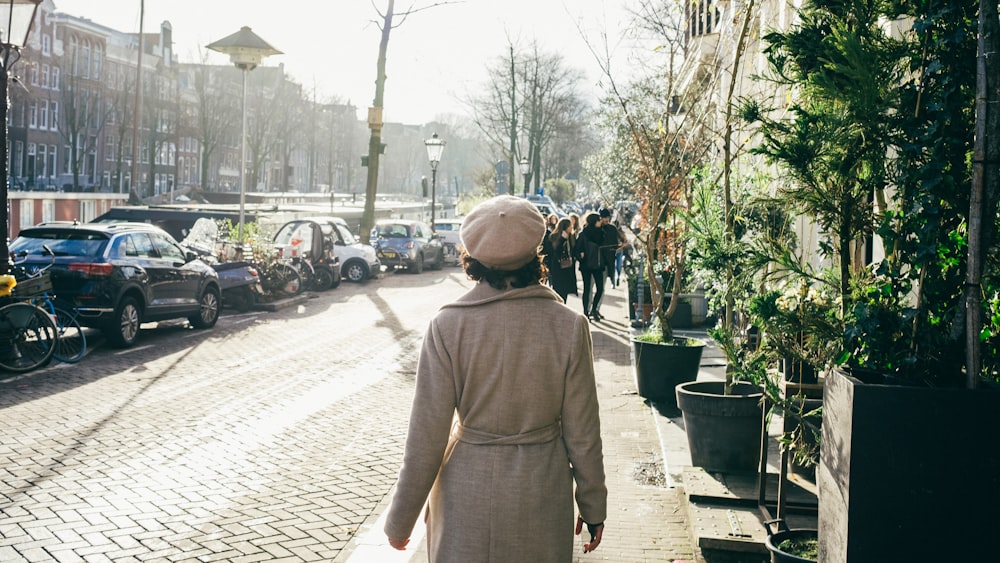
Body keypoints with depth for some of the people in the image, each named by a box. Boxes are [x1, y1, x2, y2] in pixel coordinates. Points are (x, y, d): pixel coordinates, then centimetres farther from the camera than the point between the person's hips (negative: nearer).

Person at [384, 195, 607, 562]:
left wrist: (400, 520, 2)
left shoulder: (448, 327, -14)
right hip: (541, 491, 1)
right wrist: (593, 506, 11)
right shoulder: (569, 326, -11)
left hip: (468, 494, -1)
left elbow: (427, 436, -10)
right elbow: (582, 434, -4)